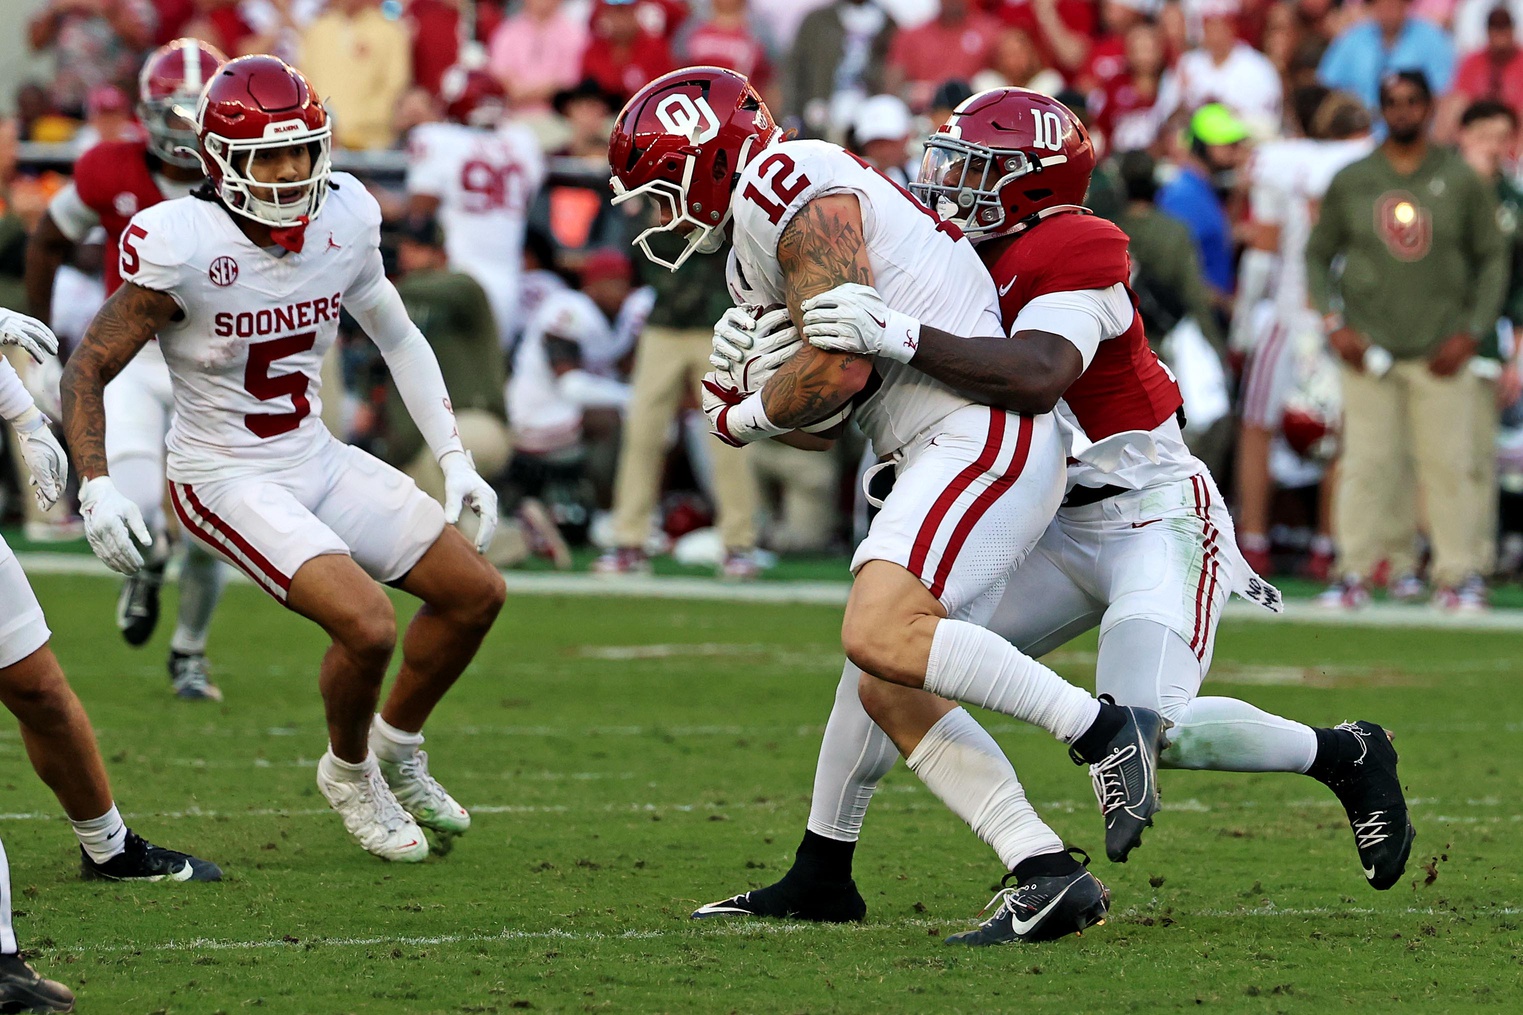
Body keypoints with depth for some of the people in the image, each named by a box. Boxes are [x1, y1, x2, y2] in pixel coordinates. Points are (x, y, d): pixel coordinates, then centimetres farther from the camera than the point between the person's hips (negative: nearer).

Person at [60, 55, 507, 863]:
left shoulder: (343, 221, -5)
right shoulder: (183, 249, -23)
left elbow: (399, 340, 12)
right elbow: (88, 369, -14)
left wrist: (455, 459, 7)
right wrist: (95, 486, -27)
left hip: (317, 461, 7)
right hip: (227, 483, -7)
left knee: (476, 593, 6)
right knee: (368, 626, -24)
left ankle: (397, 751, 29)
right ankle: (349, 773, 8)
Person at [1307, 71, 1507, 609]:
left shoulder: (1462, 181, 5)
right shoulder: (1350, 180, 7)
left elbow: (1493, 259, 9)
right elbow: (1318, 255, 13)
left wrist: (1470, 333, -2)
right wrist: (1334, 323, -1)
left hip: (1440, 352, -1)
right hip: (1367, 348, 1)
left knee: (1447, 461, -3)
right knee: (1365, 462, -3)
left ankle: (1458, 574, 3)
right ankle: (1355, 573, 2)